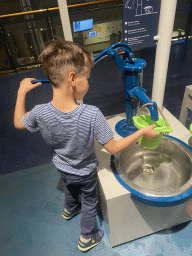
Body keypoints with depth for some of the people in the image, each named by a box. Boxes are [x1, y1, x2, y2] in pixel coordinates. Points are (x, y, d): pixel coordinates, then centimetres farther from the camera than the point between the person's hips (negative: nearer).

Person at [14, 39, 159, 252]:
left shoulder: (40, 113, -28)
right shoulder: (92, 115, -39)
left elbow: (18, 122, -6)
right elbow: (113, 148, -28)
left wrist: (22, 91, 1)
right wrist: (143, 132, -17)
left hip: (62, 168, 4)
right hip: (85, 172, -3)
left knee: (70, 188, 37)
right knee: (89, 202, 26)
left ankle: (69, 209, 70)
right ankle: (86, 238, 51)